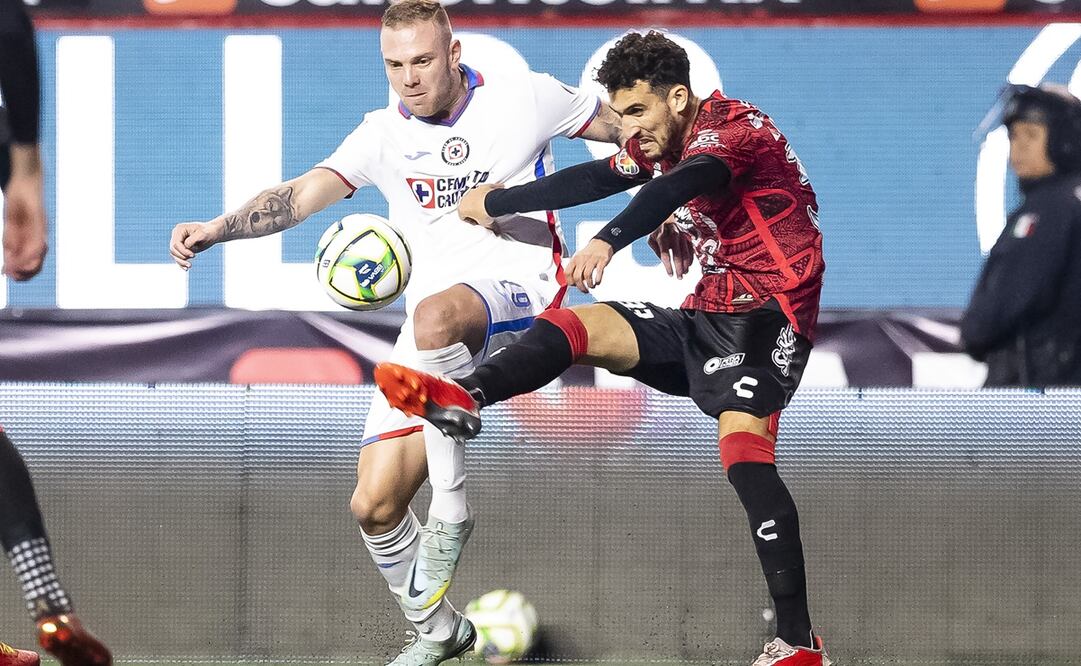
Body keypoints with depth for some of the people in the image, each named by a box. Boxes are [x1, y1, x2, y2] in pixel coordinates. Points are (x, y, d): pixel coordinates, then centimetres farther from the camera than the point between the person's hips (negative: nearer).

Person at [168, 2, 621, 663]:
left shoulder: (526, 97, 1)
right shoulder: (386, 134, 8)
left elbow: (629, 130, 13)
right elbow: (305, 192, -5)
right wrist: (217, 229, -20)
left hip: (522, 289, -5)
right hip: (432, 339, 5)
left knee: (435, 316, -41)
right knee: (375, 504, -3)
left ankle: (451, 511, -28)